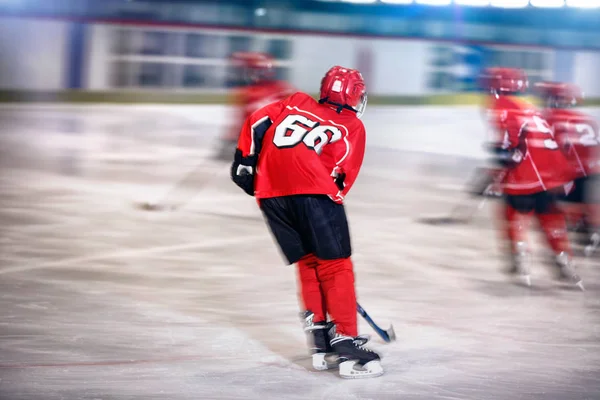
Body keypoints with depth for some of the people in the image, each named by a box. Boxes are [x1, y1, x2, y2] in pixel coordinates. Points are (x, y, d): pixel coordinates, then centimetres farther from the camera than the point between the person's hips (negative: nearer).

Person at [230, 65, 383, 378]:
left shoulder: (297, 102, 30)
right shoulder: (353, 127, 22)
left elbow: (257, 121, 19)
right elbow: (340, 176, 12)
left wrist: (245, 160, 21)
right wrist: (327, 211, 17)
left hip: (270, 190, 4)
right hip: (312, 189, -4)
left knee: (308, 263, 17)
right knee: (335, 266, 3)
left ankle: (321, 342, 16)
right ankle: (346, 343, -5)